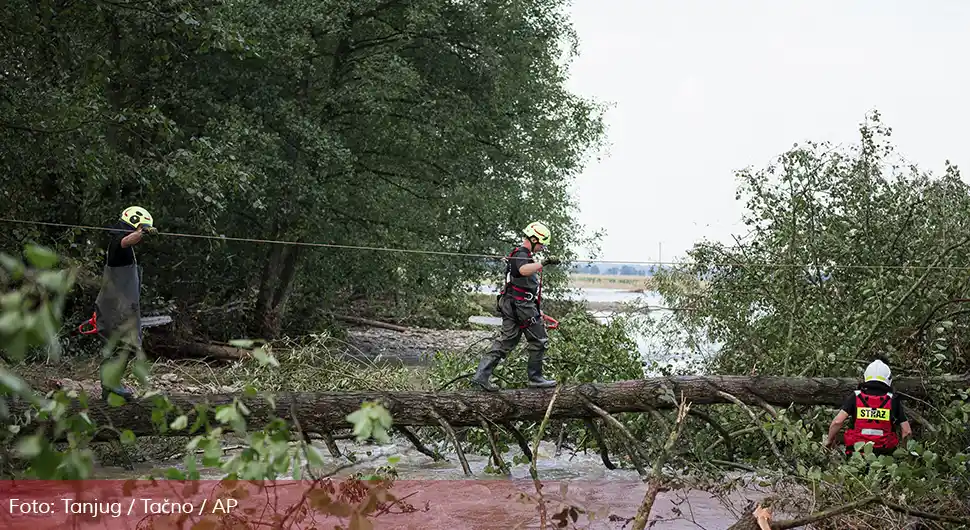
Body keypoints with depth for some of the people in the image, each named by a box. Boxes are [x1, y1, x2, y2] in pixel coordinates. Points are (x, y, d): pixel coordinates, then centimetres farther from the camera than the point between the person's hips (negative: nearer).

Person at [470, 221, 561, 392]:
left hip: (510, 305, 10)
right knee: (540, 341, 2)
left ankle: (481, 376, 3)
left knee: (505, 342, 8)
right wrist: (544, 263, -48)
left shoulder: (522, 254, 22)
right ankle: (535, 378, 11)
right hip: (522, 305, -10)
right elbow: (523, 270, -37)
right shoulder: (522, 254, -12)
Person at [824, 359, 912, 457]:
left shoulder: (855, 397, 6)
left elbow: (837, 422, -4)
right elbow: (907, 431, 7)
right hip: (885, 454, 0)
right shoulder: (893, 400, 8)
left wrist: (830, 440, 12)